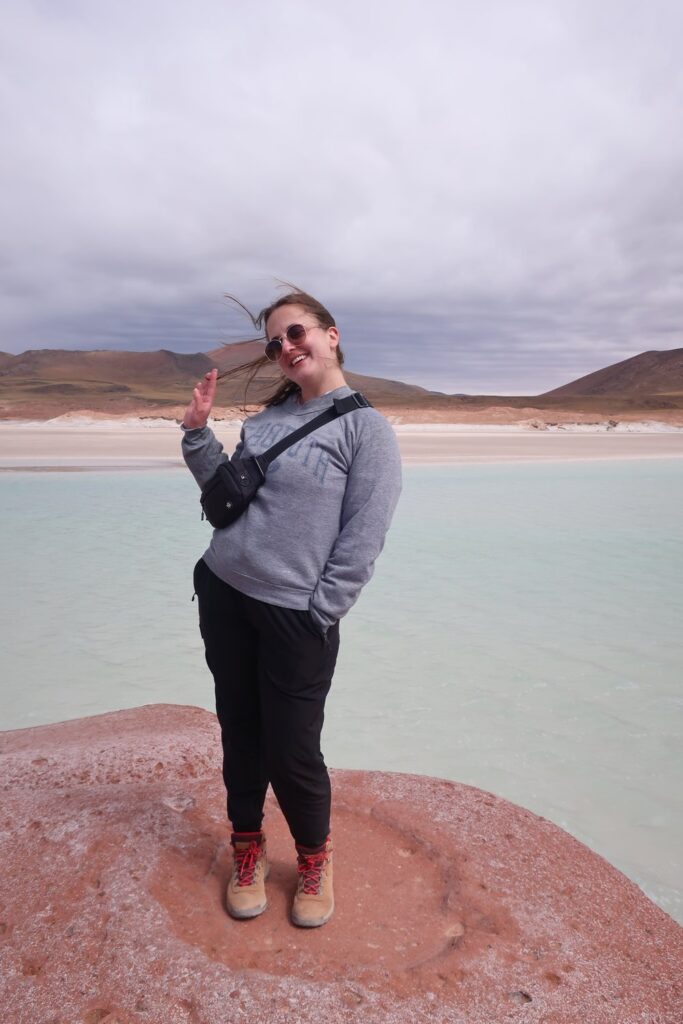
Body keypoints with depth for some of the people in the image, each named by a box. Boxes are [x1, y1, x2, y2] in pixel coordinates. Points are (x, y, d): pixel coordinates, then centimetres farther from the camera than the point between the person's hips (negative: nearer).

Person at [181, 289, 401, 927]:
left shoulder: (366, 428, -8)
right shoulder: (270, 415, 11)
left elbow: (362, 541, -12)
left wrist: (318, 616, -13)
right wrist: (197, 429, 7)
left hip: (294, 615, -5)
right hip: (222, 593, 5)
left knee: (291, 751, 4)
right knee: (239, 732, 15)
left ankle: (313, 857, 32)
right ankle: (247, 848, 38)